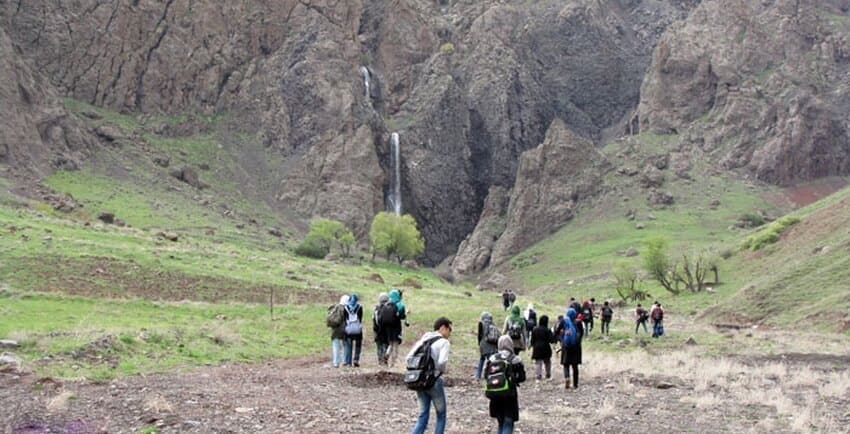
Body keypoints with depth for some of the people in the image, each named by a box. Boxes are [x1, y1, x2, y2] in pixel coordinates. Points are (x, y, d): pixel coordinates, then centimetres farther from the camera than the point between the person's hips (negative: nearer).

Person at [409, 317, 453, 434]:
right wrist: (444, 370, -2)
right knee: (441, 415, 11)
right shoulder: (443, 342, -7)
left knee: (423, 416, 12)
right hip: (434, 381, -6)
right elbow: (442, 361, -21)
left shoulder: (423, 340, 13)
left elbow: (409, 357, 7)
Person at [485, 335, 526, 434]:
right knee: (508, 423, 3)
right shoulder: (515, 359, -8)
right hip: (510, 395, -3)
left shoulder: (492, 359, -1)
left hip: (496, 395, 3)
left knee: (501, 423, 19)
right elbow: (522, 377, -5)